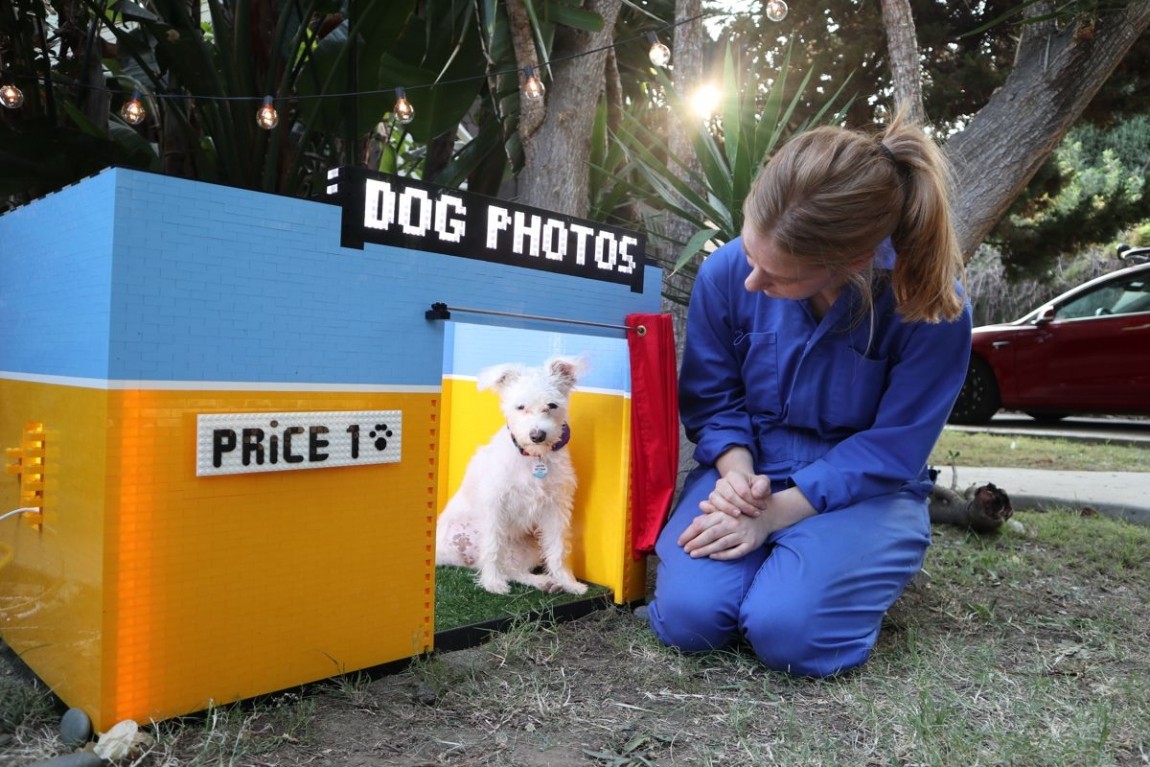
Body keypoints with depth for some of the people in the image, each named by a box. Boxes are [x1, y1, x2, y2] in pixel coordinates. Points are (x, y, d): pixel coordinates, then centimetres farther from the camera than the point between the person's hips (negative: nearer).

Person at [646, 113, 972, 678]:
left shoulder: (932, 308, -21)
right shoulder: (725, 273, -14)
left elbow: (890, 451, -15)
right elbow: (713, 401, -1)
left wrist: (777, 512, -23)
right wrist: (737, 473, -20)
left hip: (861, 491, -1)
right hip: (749, 471, 2)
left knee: (788, 630, -27)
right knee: (687, 615, -22)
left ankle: (859, 566, 8)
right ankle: (777, 554, 11)